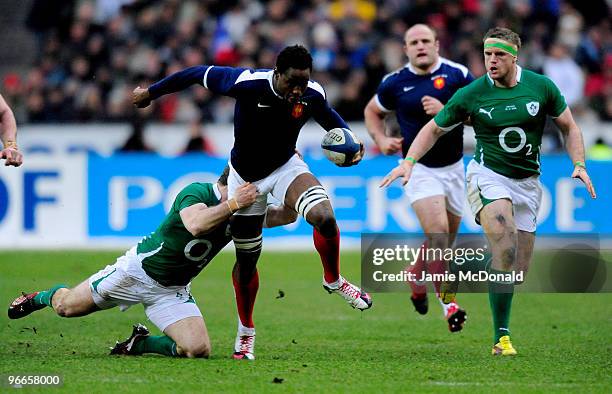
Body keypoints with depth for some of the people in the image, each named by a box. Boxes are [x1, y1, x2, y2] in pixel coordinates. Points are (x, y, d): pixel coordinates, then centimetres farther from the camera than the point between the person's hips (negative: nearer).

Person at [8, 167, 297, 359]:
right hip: (140, 268, -5)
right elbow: (195, 224, -45)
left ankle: (140, 343, 11)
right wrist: (232, 204, -49)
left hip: (172, 291, 5)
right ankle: (40, 297, 44)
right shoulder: (197, 192, -24)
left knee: (197, 349, -17)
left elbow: (286, 216, -7)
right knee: (66, 306, 5)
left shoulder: (242, 213, -4)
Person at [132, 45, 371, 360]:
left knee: (324, 216, -28)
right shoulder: (246, 83, -31)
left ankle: (334, 281, 1)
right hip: (245, 177, -1)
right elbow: (199, 74, -16)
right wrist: (151, 92, -4)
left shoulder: (312, 95, -20)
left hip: (286, 167, 1)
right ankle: (245, 333, 29)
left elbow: (329, 117, 5)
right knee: (246, 260, 6)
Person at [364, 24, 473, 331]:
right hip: (419, 169, -2)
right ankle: (447, 303, -17)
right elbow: (372, 111, 14)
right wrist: (381, 139, -3)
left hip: (453, 167, 3)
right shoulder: (395, 83, -3)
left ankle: (416, 277, 42)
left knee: (447, 238, 13)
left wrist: (447, 110, -22)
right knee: (437, 232, -21)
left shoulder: (457, 74, -5)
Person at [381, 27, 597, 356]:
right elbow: (434, 129, 6)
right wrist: (408, 162, -7)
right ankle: (501, 337, -28)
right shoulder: (471, 94, -6)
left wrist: (579, 164, -5)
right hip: (488, 175, -4)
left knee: (518, 269, 0)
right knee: (505, 248, -29)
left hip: (527, 182, 4)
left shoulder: (542, 86, -2)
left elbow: (569, 128, 10)